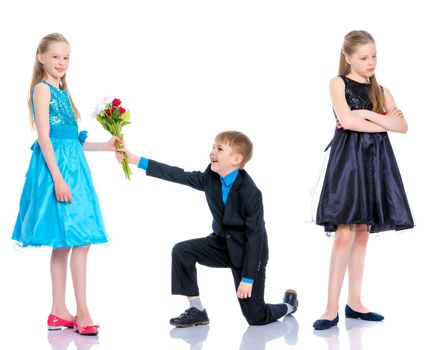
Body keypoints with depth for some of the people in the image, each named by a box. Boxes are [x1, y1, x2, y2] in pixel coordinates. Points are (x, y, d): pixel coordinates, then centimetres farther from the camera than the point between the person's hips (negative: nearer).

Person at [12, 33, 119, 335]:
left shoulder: (61, 92, 19)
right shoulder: (42, 89, -7)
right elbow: (44, 137, -14)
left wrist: (104, 146, 17)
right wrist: (58, 178, -20)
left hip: (72, 166, 9)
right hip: (56, 166, -9)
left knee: (65, 243, 9)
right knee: (79, 241, -10)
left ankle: (59, 312, 14)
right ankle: (82, 313, -6)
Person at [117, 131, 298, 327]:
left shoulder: (250, 193, -29)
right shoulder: (210, 178, -11)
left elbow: (254, 237, -25)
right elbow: (178, 175, -11)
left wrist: (248, 278, -22)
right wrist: (135, 160, -16)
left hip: (247, 252, -6)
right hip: (222, 243, 6)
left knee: (256, 317, -2)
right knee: (181, 251, -17)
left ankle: (289, 304, 32)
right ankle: (197, 310, -5)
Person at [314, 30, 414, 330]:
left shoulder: (382, 91, 15)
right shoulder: (339, 83, 2)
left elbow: (403, 126, 0)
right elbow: (347, 120, -15)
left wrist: (367, 115, -10)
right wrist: (383, 123, -6)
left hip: (375, 161, 5)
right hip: (348, 159, -5)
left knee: (362, 234, 7)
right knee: (345, 234, -12)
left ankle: (355, 303, 13)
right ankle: (332, 308, -10)